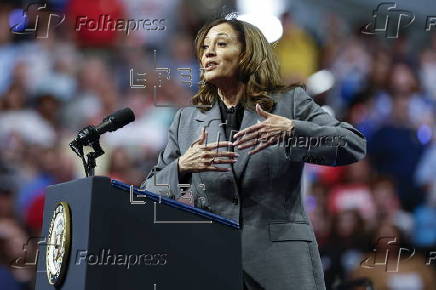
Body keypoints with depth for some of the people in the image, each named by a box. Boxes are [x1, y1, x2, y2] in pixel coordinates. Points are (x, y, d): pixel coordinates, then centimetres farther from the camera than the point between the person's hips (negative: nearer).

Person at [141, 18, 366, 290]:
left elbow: (355, 145, -4)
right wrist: (181, 167, -8)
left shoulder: (290, 102, 6)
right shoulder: (186, 120, 14)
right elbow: (148, 194, 13)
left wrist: (291, 130, -18)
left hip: (280, 258, -2)